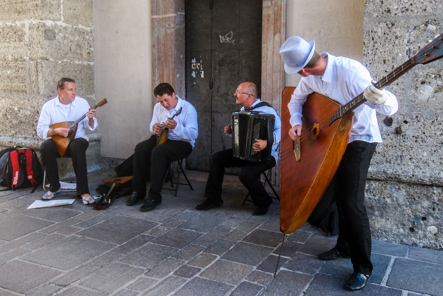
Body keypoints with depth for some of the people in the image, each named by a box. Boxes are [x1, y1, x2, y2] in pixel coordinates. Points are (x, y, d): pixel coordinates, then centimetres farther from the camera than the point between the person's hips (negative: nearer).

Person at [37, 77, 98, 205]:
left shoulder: (82, 103, 1)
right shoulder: (49, 106, 0)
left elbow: (90, 127, 2)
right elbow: (40, 130, -4)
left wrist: (91, 119, -20)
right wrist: (55, 131, -22)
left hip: (77, 139, -1)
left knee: (77, 146, -36)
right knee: (45, 147, -31)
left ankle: (83, 191, -33)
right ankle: (54, 187, -13)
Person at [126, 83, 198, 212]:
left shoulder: (188, 108, -15)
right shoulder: (158, 107, 6)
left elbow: (194, 134, -23)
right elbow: (152, 125, 16)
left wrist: (176, 127, -38)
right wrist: (154, 128, -10)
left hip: (183, 143, -7)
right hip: (162, 138, 7)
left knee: (158, 152, -33)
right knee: (140, 148, -20)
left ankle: (154, 196, -27)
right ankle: (138, 191, -9)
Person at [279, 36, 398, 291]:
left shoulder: (350, 71, -29)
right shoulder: (311, 78, -8)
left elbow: (392, 107, -30)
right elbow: (297, 98, 11)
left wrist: (379, 98, -54)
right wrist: (296, 122, -8)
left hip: (359, 139, -7)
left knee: (351, 201, -13)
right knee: (337, 195, 14)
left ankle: (363, 267, 1)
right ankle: (345, 247, 34)